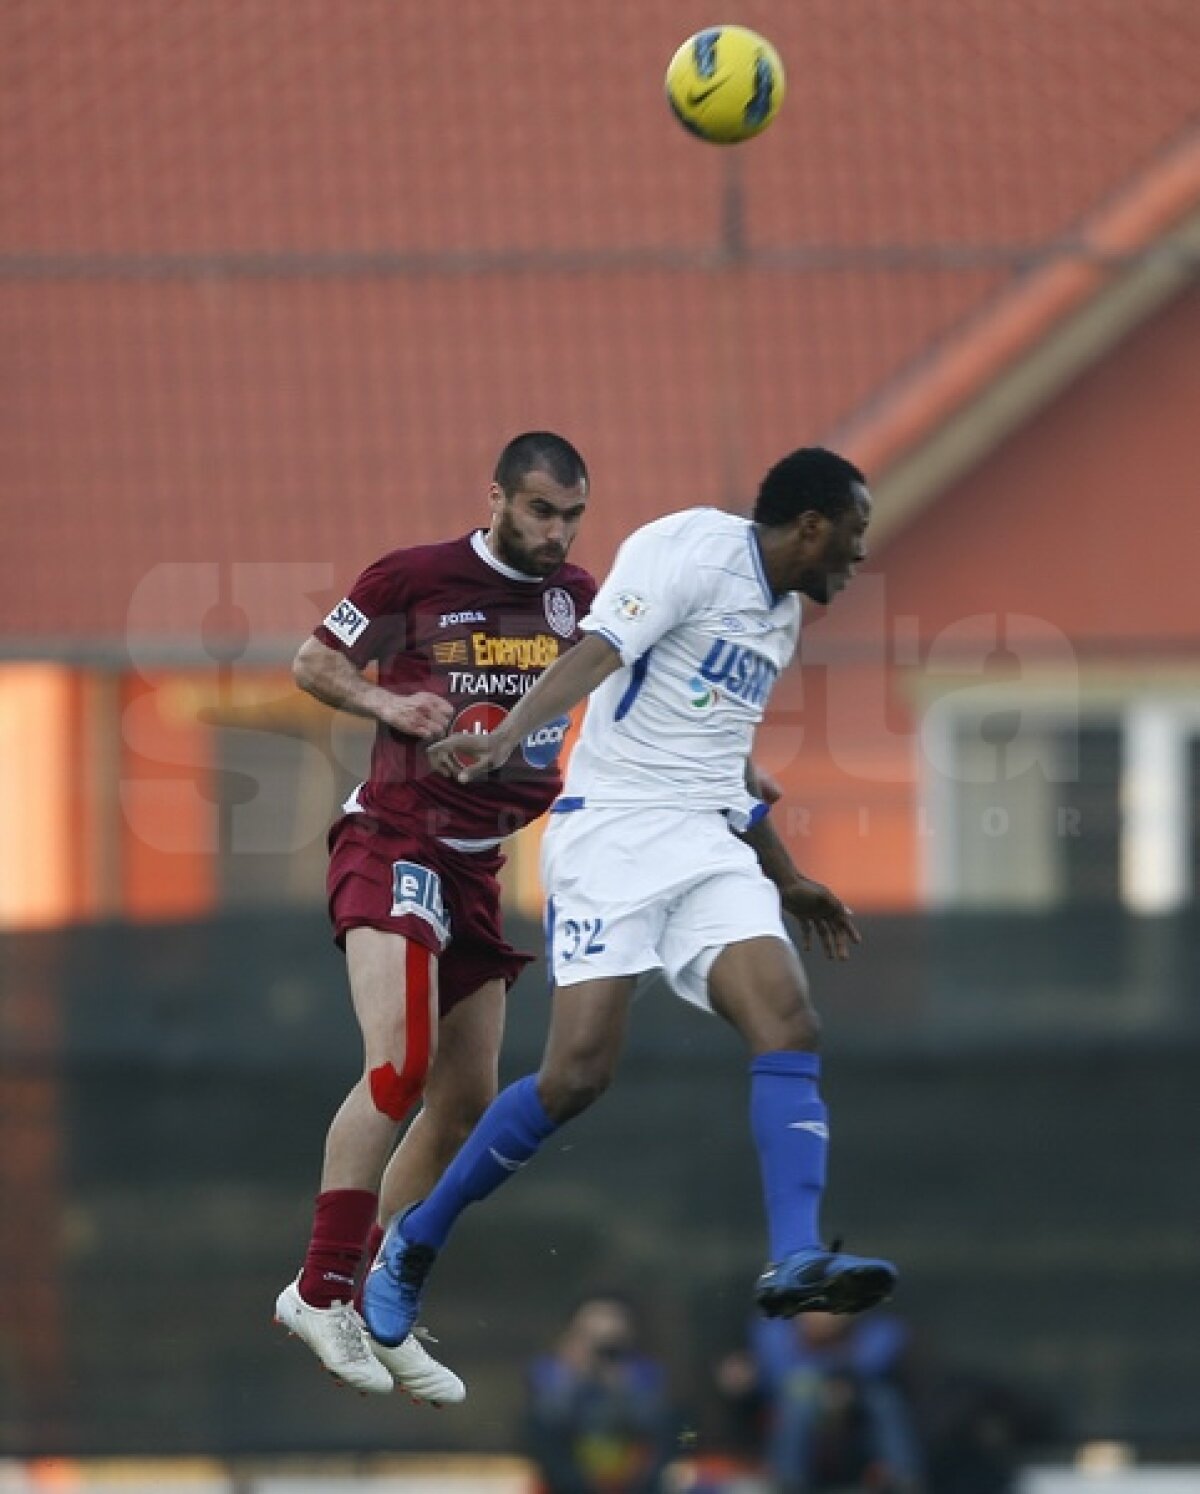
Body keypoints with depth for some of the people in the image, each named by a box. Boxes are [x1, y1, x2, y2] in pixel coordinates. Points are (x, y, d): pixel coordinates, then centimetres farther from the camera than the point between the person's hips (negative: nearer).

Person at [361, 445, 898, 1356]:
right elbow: (599, 650, -23)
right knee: (579, 1073, -14)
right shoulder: (691, 551, -7)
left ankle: (795, 1262, -24)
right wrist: (510, 735, -40)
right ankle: (416, 1242, 5)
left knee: (788, 1026, -16)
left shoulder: (780, 620, 19)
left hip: (711, 845, 8)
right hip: (615, 831, -8)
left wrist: (787, 880, 37)